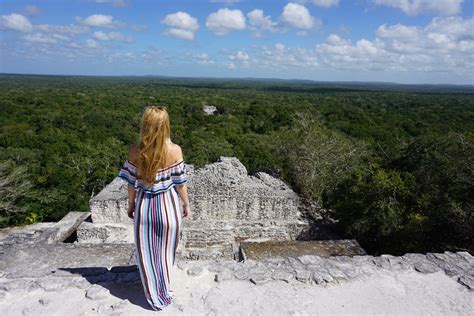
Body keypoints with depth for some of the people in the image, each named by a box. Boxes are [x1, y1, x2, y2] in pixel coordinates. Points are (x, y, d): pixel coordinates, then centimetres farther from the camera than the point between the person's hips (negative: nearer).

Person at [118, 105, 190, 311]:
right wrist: (186, 203, 6)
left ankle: (154, 296, 36)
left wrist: (131, 204, 12)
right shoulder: (175, 150, -17)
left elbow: (132, 183, -5)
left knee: (146, 251, 20)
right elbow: (180, 182, -10)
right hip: (168, 205, -1)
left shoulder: (135, 150, -13)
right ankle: (163, 292, 44)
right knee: (166, 250, 22)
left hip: (144, 205, 1)